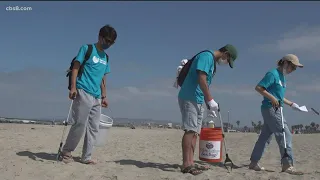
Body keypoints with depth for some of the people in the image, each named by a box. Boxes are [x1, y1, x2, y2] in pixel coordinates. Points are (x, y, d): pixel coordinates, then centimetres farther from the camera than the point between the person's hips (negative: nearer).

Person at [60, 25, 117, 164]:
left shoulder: (105, 58, 19)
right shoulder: (86, 49, 1)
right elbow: (76, 67, -5)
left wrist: (104, 96, 17)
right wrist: (73, 87, -15)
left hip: (97, 97, 7)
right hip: (83, 92, -7)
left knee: (93, 128, 4)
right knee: (80, 124, -11)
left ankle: (86, 157, 11)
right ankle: (66, 152, 5)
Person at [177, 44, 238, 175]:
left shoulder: (212, 62, 21)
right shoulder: (207, 56, -9)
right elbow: (201, 80, -20)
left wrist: (208, 104, 19)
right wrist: (210, 100, -19)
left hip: (198, 101, 10)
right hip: (189, 98, -10)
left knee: (194, 132, 6)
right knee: (190, 130, -12)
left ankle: (190, 163, 8)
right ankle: (186, 164, -11)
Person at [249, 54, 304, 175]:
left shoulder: (282, 77, 19)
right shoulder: (273, 74, -9)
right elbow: (258, 87, -15)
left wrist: (291, 104, 17)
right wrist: (272, 98, -20)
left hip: (275, 110, 10)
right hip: (270, 108, -10)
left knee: (265, 137, 10)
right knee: (285, 134, -12)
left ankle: (254, 163, 16)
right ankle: (287, 165, -10)